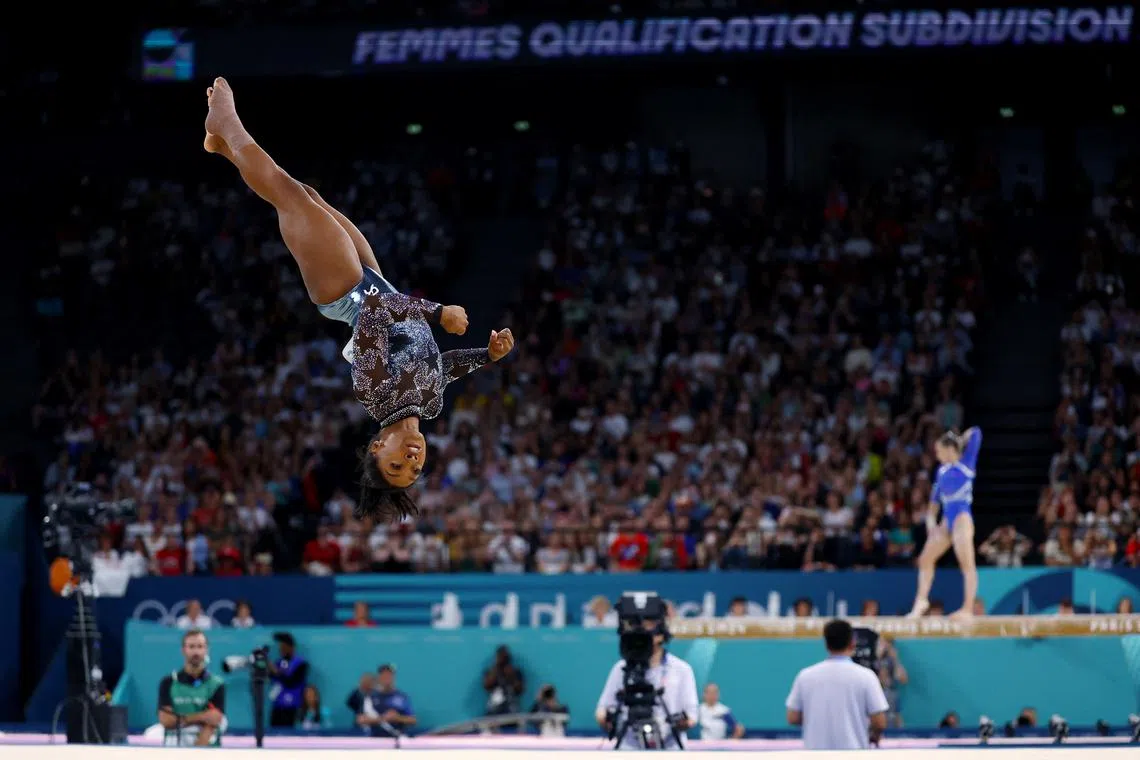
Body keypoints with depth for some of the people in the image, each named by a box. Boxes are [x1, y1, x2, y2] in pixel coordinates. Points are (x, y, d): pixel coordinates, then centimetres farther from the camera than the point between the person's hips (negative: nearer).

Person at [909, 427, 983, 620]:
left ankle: (968, 609, -15)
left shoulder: (966, 464, -2)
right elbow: (935, 498, 19)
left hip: (962, 516, -8)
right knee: (925, 558, 10)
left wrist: (960, 440, 10)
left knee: (967, 563, -11)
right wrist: (931, 520, 10)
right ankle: (921, 600, 17)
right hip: (946, 519, 8)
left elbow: (975, 434, -7)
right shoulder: (942, 471, 16)